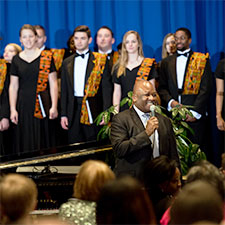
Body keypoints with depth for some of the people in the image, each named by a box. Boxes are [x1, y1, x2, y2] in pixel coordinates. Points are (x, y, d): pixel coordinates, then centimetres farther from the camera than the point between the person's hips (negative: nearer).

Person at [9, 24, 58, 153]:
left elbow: (53, 83, 0)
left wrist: (54, 106, -9)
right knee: (26, 143, 2)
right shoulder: (16, 59, 8)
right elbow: (13, 86, 8)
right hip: (23, 105, 2)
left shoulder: (47, 57, 2)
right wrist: (13, 109, 0)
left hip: (43, 104, -2)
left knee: (43, 140, -3)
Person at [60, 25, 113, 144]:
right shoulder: (67, 63, 14)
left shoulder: (101, 60, 2)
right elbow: (64, 90, 14)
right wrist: (63, 114, 6)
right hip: (73, 110, 3)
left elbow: (106, 88, -2)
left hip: (94, 111, -3)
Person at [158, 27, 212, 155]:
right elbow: (162, 87, 14)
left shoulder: (202, 60, 6)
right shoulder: (167, 62, 17)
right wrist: (170, 101, -5)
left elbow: (206, 88, -1)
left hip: (195, 115, -3)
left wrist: (195, 111, -9)